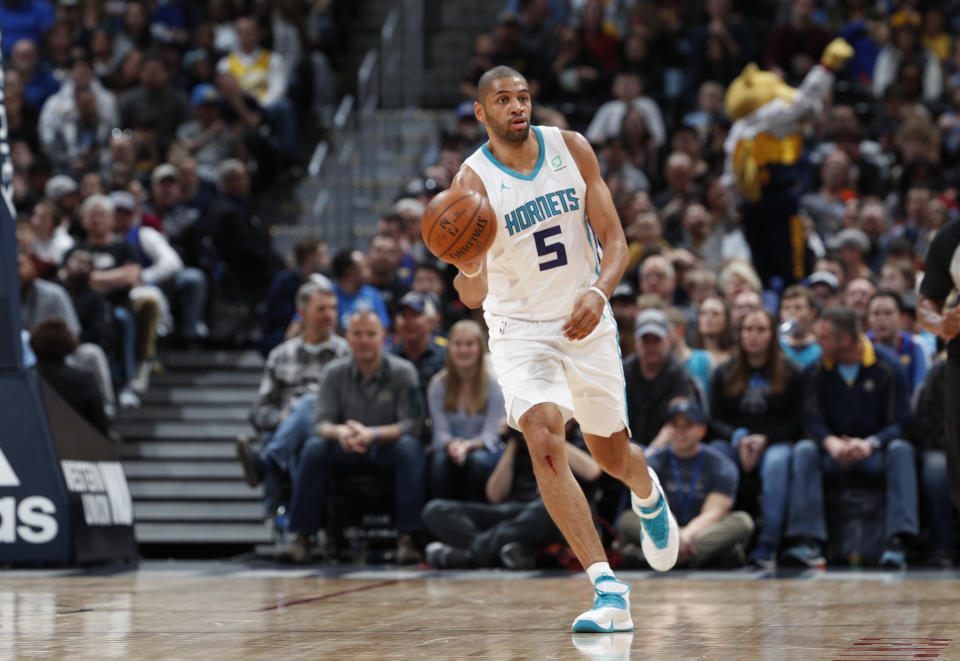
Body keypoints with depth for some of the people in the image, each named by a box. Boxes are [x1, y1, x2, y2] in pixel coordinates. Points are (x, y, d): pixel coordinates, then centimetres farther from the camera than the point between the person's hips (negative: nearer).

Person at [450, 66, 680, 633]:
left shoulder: (571, 149, -8)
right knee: (544, 439, -25)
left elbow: (615, 242, -4)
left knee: (613, 455, 14)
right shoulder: (474, 181, -18)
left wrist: (599, 292, -25)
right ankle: (609, 592, -27)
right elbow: (474, 296, -25)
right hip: (520, 329, -3)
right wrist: (468, 271, -50)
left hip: (585, 321, 3)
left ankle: (649, 493, 54)